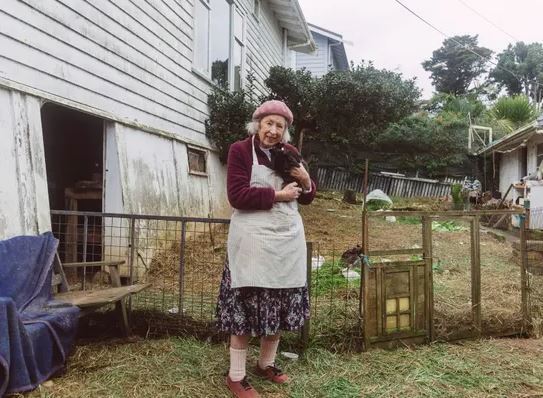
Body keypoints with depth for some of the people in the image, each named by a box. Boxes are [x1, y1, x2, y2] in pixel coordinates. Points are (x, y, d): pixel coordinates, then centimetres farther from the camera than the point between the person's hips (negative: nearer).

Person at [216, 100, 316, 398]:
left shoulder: (290, 152, 13)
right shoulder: (240, 150, -3)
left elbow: (306, 198, 16)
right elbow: (236, 195, -14)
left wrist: (306, 181, -5)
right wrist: (277, 195, -14)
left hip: (288, 238, 6)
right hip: (253, 239, -6)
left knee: (280, 303, 12)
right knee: (247, 305, -1)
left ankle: (266, 364, 31)